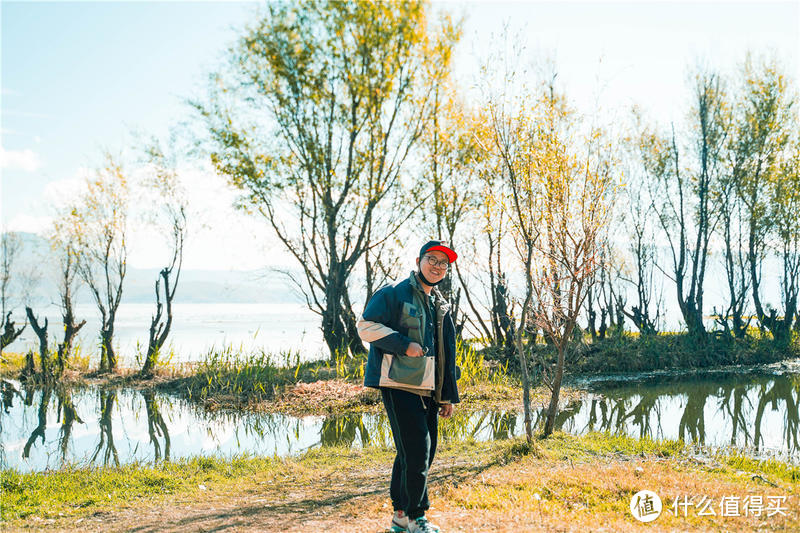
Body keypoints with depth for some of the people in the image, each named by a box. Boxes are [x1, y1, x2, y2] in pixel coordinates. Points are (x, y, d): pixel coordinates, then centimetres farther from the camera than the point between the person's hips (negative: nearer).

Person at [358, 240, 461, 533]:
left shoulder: (441, 306, 20)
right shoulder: (394, 293, -3)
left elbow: (447, 353, 23)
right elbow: (366, 326, -11)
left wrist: (448, 396, 19)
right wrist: (404, 345, -18)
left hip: (428, 390, 8)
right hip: (400, 385, -8)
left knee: (423, 453, 11)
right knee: (416, 451, -9)